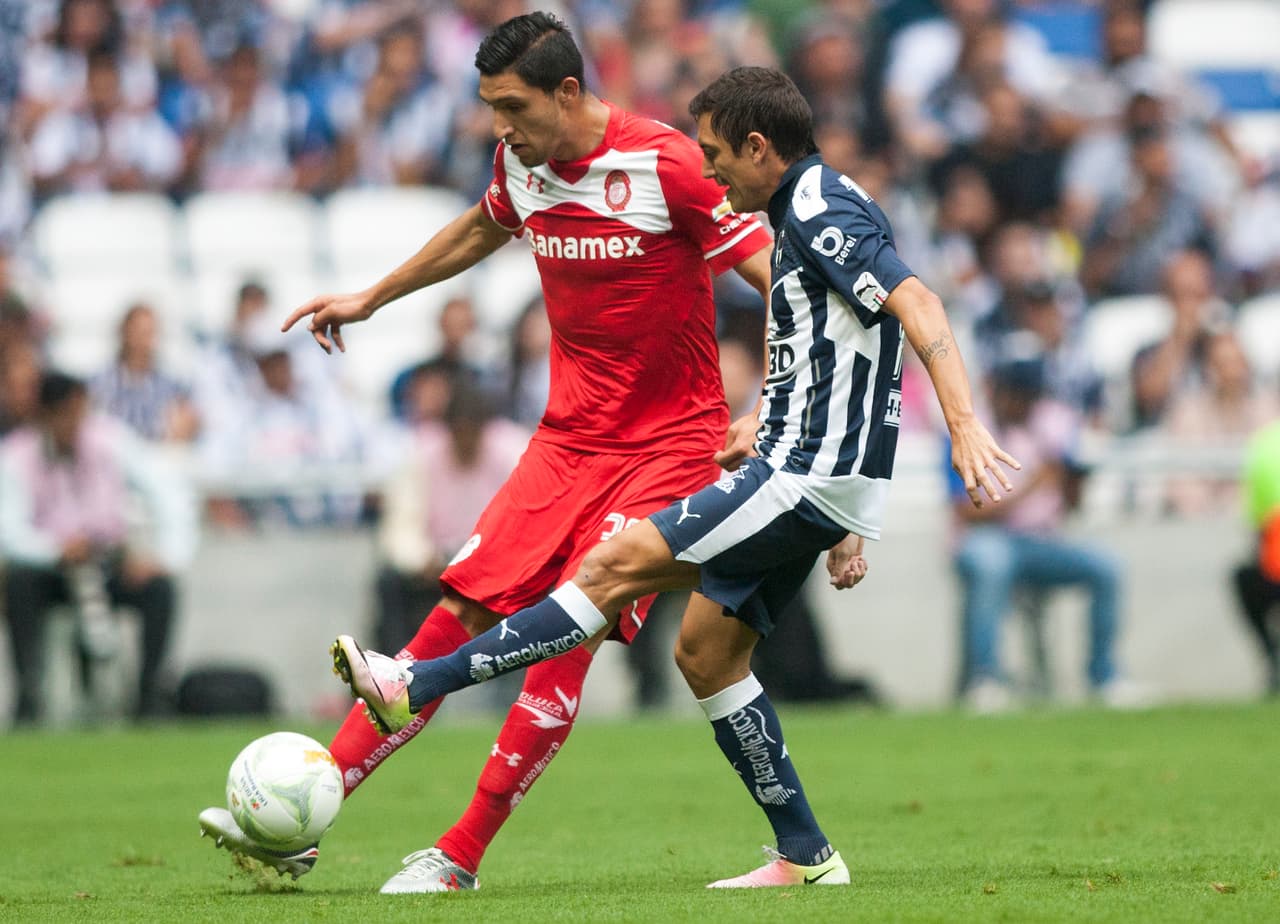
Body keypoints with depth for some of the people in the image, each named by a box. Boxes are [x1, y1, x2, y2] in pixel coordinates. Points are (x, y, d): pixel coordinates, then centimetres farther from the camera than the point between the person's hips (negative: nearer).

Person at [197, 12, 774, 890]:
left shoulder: (666, 164, -18)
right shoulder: (522, 164, 3)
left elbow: (771, 274, -15)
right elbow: (482, 231, 26)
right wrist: (370, 299, 33)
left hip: (667, 440, -6)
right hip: (570, 432, 6)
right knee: (464, 605, -3)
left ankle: (460, 857, -8)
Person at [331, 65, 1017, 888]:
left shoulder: (824, 212, -14)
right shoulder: (803, 213, 19)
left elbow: (917, 304, -25)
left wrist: (965, 424, -35)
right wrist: (768, 420, 22)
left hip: (808, 477, -10)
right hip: (799, 474, 10)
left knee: (618, 564, -12)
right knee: (706, 651, 11)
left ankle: (417, 688, -13)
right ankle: (804, 857, 12)